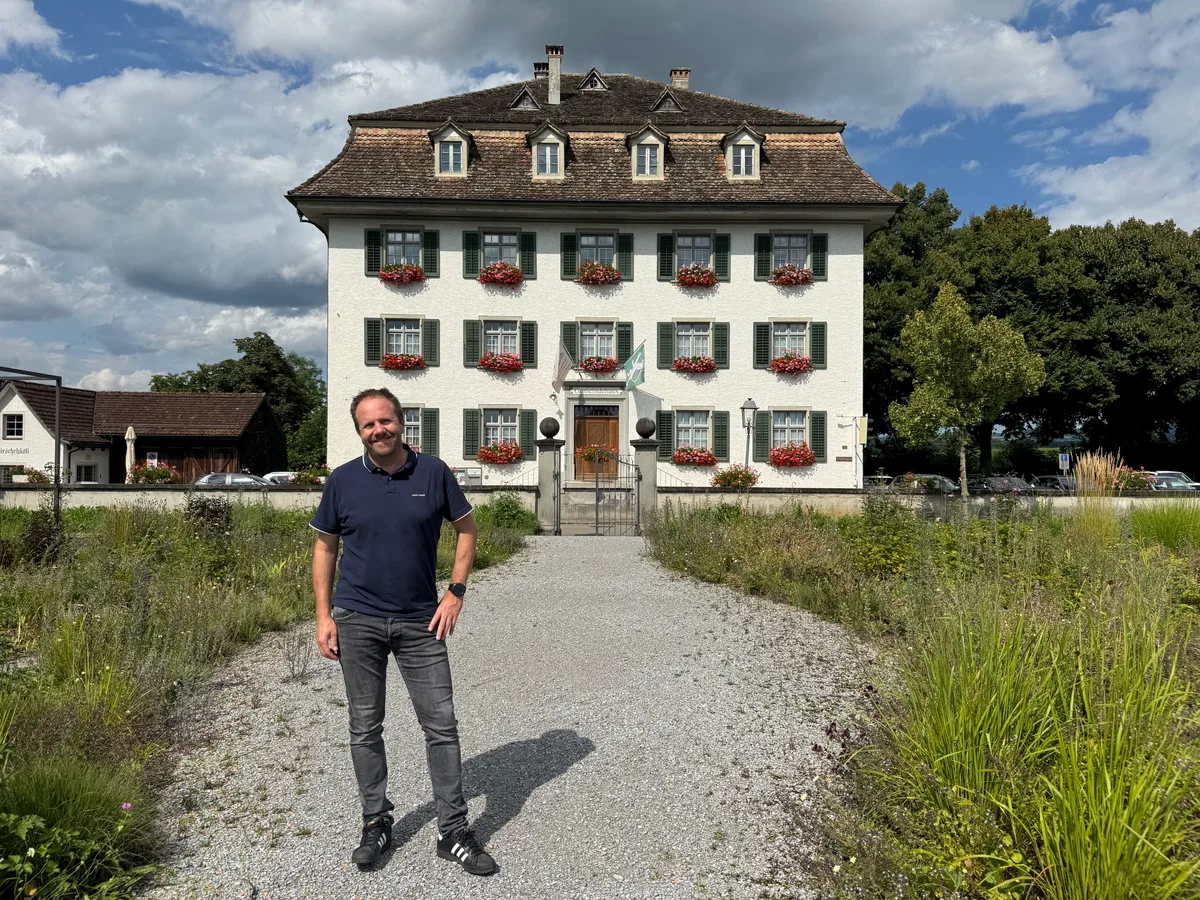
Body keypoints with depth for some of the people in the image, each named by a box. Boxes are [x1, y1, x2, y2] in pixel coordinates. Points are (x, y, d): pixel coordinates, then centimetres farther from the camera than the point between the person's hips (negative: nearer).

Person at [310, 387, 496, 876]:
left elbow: (466, 529, 6)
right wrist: (324, 615, 0)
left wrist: (455, 592, -3)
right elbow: (325, 547, 6)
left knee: (442, 724, 2)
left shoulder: (434, 472, -3)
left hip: (421, 621, 0)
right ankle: (376, 823, 28)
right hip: (358, 621, 1)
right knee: (365, 727, 10)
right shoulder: (342, 481, -2)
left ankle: (453, 832, 13)